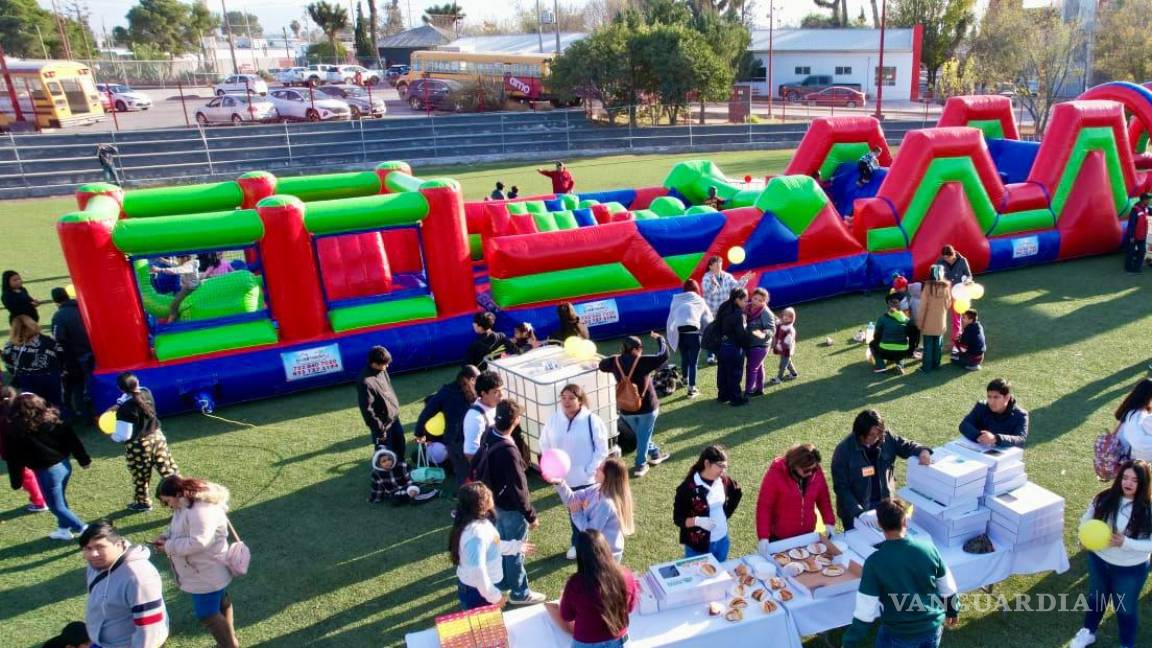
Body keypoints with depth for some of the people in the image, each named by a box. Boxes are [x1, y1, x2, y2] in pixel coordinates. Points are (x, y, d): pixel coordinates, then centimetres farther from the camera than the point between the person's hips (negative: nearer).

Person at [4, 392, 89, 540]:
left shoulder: (16, 430, -11)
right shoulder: (52, 418, -1)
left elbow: (14, 459, -7)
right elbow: (72, 439, 0)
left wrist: (16, 482, 2)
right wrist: (84, 459, 8)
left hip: (47, 471, -6)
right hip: (65, 464, 6)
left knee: (57, 506, 7)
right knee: (61, 500, 25)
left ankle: (85, 531, 3)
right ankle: (64, 529, 37)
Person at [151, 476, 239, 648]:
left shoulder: (201, 510, -31)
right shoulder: (186, 505, 3)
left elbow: (198, 542, -33)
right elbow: (182, 530, 16)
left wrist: (169, 546, -22)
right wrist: (166, 536, -3)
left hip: (207, 574, -10)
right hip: (204, 572, 10)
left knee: (207, 614, 0)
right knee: (219, 604, 23)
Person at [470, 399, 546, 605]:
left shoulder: (489, 434, -10)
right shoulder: (508, 451, -36)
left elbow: (477, 464, 6)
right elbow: (518, 489, -27)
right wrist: (531, 516, -15)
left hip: (497, 500, 8)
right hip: (511, 506, -8)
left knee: (502, 543, 26)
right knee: (515, 550, 11)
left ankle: (503, 582, 45)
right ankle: (520, 593, 29)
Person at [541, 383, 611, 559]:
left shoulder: (592, 420, -17)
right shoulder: (554, 419, -6)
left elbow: (602, 449, -12)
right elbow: (545, 444, 6)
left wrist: (590, 470, -15)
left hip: (588, 478, -3)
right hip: (565, 477, 4)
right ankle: (577, 543, 40)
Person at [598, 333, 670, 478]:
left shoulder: (615, 362, -7)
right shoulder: (643, 362, -20)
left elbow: (602, 365, 14)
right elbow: (664, 356, -21)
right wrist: (660, 338, -6)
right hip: (646, 406, -5)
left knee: (641, 434, 25)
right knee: (643, 436, 10)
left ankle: (655, 454, 42)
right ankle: (640, 466, 15)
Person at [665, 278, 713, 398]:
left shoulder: (676, 300, 21)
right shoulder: (700, 301, 18)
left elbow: (671, 319, 16)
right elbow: (708, 319, 17)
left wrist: (671, 336, 18)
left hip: (679, 332, 3)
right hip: (693, 331, -2)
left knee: (684, 357, 24)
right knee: (693, 361, 3)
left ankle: (685, 379, 45)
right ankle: (692, 389, 0)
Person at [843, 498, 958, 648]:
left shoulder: (875, 562, -24)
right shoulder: (928, 549, -13)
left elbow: (865, 612, -19)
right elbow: (948, 588, 2)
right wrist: (953, 611, 23)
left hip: (899, 633, -3)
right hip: (932, 626, 4)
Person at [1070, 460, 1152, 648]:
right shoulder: (1104, 498, -13)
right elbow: (1086, 520, 0)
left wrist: (1125, 542, -31)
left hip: (1131, 569, -3)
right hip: (1099, 560, 3)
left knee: (1126, 608, 17)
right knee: (1095, 597, 25)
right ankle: (1088, 632, 48)